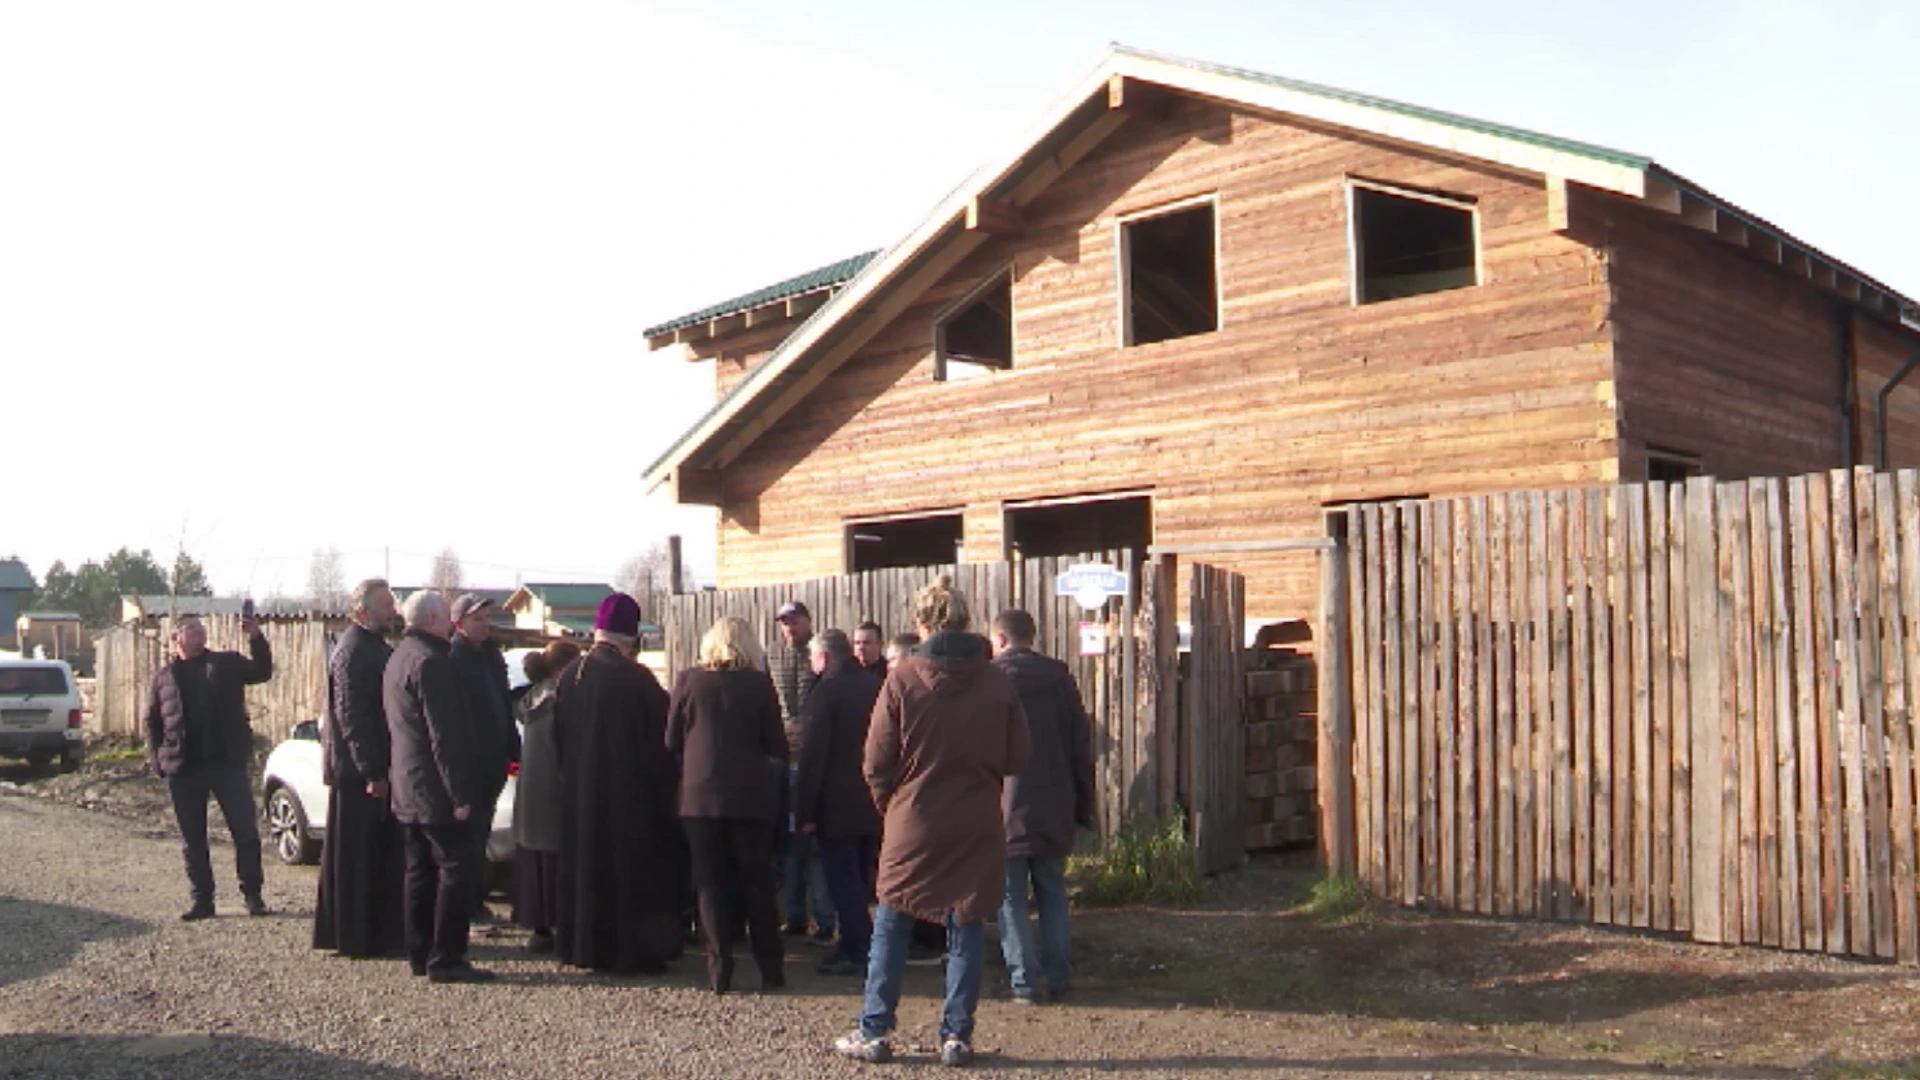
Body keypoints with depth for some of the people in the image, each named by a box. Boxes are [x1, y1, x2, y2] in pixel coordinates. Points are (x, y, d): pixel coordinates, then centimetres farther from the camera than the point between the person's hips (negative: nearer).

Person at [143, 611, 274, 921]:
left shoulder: (227, 664, 9)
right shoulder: (163, 678, 11)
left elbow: (262, 672, -3)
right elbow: (152, 722, 11)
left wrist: (256, 638, -19)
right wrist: (157, 761, 1)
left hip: (228, 764, -1)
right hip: (183, 770, 1)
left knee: (246, 831, -4)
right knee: (193, 840, 8)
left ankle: (252, 894, 6)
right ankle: (202, 900, 17)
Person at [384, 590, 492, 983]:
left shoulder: (398, 658, 16)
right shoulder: (429, 662, -17)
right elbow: (444, 734, -21)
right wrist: (459, 794, -20)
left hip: (407, 788, 11)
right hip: (435, 789, -11)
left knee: (421, 871, 14)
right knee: (456, 870, -7)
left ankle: (420, 955, 19)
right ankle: (445, 959, -6)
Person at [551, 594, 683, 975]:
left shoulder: (569, 676, -1)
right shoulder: (636, 679, -17)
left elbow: (559, 738, 7)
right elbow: (660, 739, -11)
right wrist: (665, 790, 1)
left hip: (580, 793, 5)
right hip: (630, 794, -5)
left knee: (584, 867, 15)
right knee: (631, 869, 4)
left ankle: (583, 946, 22)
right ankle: (632, 951, 7)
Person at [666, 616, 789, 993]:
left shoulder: (688, 680, -3)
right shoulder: (759, 684, -6)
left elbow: (671, 740, 3)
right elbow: (776, 746, -2)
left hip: (699, 796, 0)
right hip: (748, 797, 0)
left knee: (711, 884, 7)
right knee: (757, 883, 10)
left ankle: (719, 972, 6)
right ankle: (771, 969, 14)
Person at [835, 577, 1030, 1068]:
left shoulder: (903, 678, -9)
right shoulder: (997, 682, -4)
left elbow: (877, 762, -6)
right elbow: (1016, 759, 1)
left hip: (912, 824, -1)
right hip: (977, 826, 1)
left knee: (889, 929, 11)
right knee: (966, 930, 10)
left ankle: (873, 1032, 15)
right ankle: (956, 1036, 11)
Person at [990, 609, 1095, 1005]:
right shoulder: (1059, 677, 5)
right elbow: (1082, 744, 6)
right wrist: (1083, 806, 12)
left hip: (1005, 808, -4)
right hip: (1054, 808, 4)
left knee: (1010, 898, 3)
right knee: (1052, 894, 14)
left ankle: (1025, 982, 0)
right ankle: (1056, 979, 15)